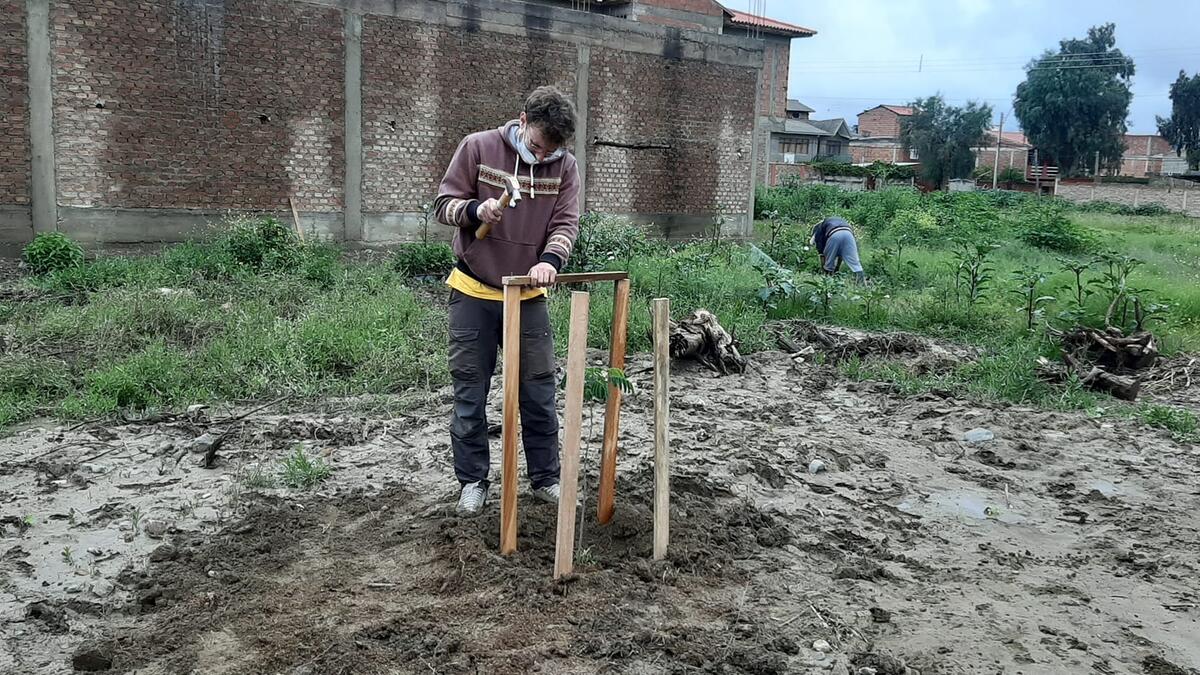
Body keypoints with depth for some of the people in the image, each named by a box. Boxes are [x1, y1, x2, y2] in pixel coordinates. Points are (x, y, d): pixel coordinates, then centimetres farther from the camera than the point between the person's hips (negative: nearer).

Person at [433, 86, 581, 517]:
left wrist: (550, 259, -26)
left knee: (540, 393, 6)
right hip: (473, 295, -1)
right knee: (470, 394, 5)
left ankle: (545, 477, 21)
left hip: (528, 297, 2)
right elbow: (444, 204, -5)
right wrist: (474, 210, -27)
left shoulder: (564, 165, -2)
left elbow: (566, 223, -6)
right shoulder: (477, 147, -8)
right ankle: (472, 480, 19)